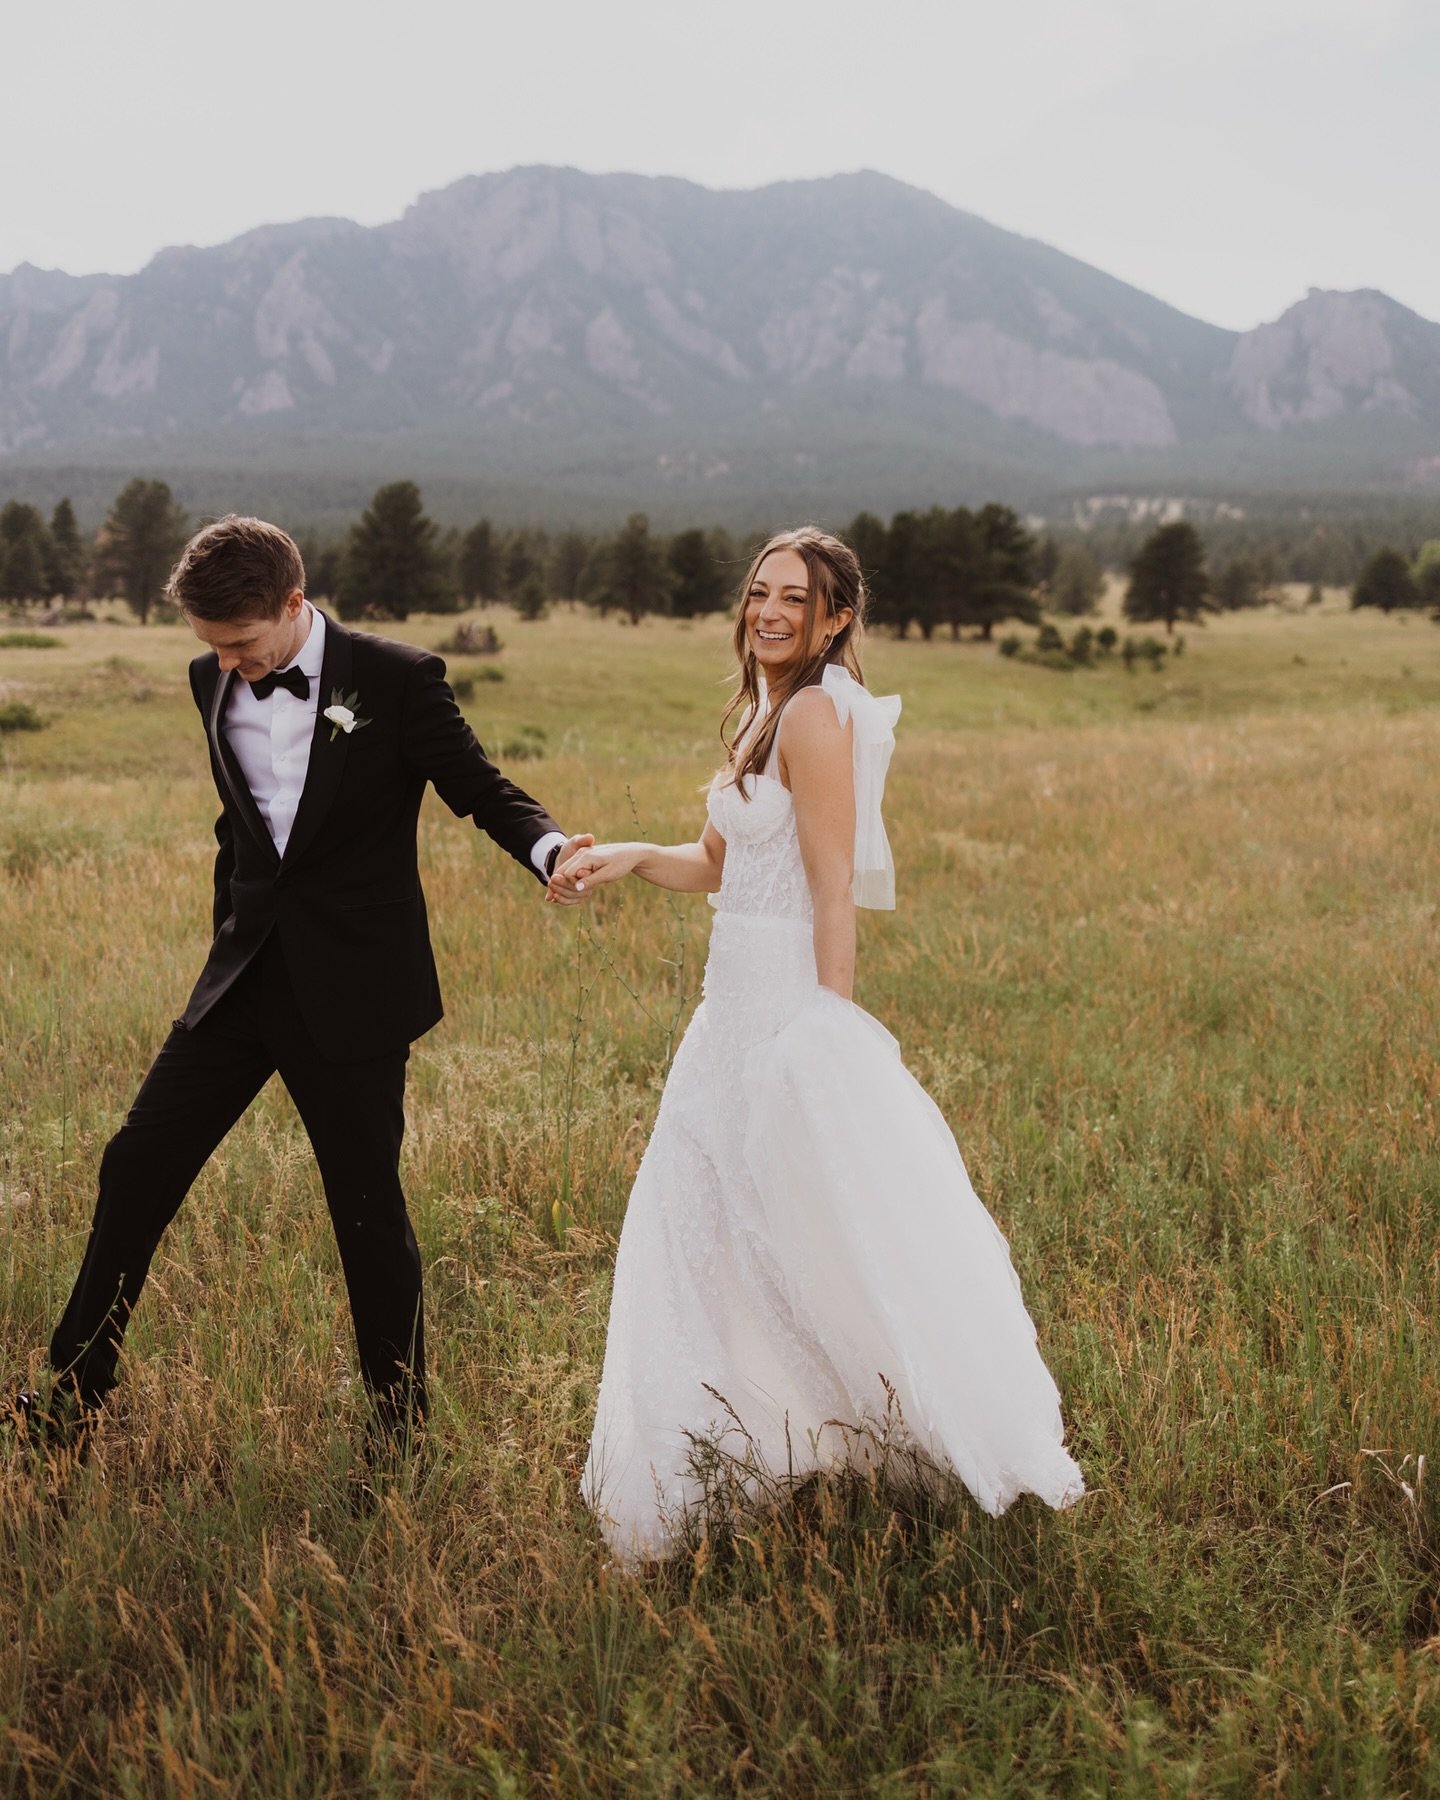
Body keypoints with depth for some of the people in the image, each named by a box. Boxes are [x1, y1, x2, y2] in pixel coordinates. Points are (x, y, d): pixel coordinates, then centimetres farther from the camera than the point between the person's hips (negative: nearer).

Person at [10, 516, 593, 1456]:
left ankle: (401, 1420, 21)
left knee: (368, 1205, 3)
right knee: (138, 1165, 6)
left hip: (352, 990, -5)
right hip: (245, 980, 5)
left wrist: (550, 847, -28)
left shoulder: (396, 678, -11)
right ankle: (74, 1396, 21)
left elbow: (480, 787, -8)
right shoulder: (213, 682, 5)